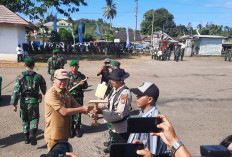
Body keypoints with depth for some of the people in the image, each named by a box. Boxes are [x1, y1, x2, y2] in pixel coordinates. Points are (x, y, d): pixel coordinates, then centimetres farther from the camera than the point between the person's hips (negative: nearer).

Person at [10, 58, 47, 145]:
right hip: (34, 101, -1)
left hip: (23, 101, 1)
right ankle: (32, 133, -12)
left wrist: (14, 104, -4)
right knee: (34, 118, 12)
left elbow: (16, 91, -8)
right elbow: (44, 89, 8)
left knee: (25, 119, 18)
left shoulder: (20, 77, -3)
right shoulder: (38, 76, -1)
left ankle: (27, 138, 24)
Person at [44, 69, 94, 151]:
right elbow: (64, 112, -26)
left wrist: (87, 111, -14)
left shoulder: (66, 92, 8)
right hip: (54, 135, -8)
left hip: (65, 133, 8)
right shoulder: (51, 93, -21)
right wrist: (82, 109, -24)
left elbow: (75, 105, 5)